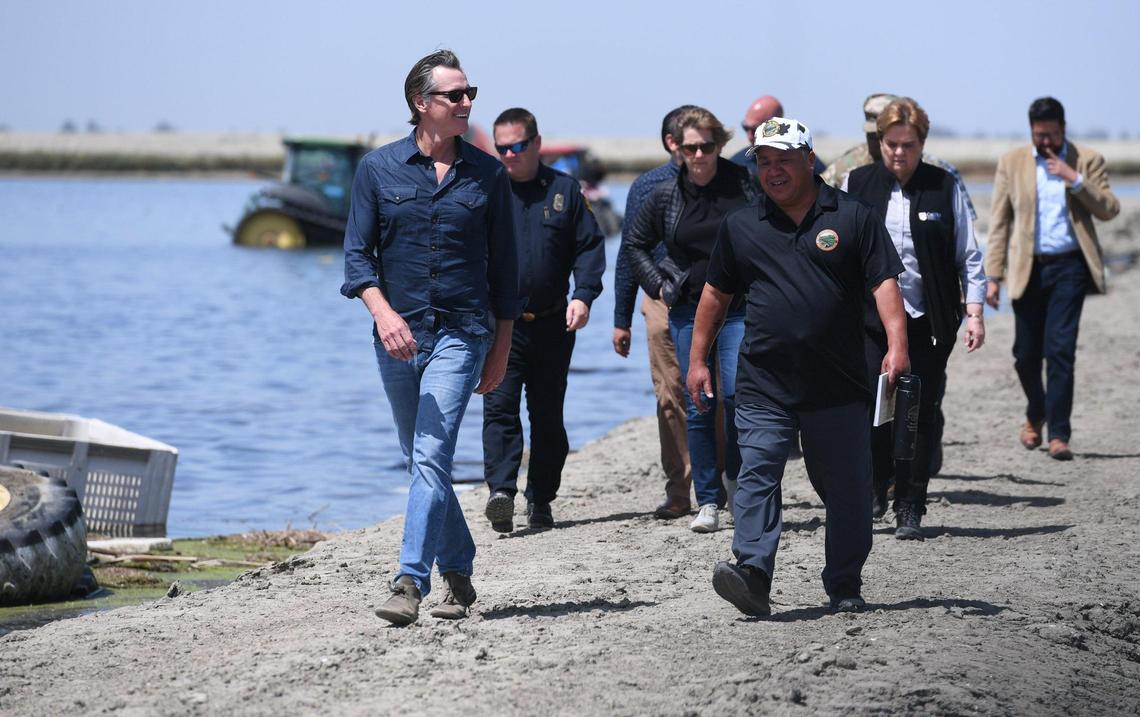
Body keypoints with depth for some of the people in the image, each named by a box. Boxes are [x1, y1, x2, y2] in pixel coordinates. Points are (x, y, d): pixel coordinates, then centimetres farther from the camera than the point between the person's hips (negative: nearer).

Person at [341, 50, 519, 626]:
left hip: (461, 334, -2)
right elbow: (358, 254, 0)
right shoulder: (378, 168, 4)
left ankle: (410, 582, -21)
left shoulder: (487, 175, 4)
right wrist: (383, 311, -18)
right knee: (421, 462, 12)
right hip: (398, 335, 2)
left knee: (432, 456, -16)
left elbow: (503, 268, 9)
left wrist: (501, 350, 8)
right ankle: (458, 574, 27)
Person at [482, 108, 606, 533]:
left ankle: (541, 501, 16)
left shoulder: (564, 190, 8)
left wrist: (583, 296, -8)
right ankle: (501, 491, -23)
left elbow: (589, 246, 7)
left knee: (547, 413, 7)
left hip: (552, 322, 2)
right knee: (499, 406, -14)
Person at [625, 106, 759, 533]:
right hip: (688, 313, 2)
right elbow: (636, 246, 18)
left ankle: (737, 474, 10)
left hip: (739, 308, -2)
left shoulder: (744, 186, -3)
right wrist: (658, 285, 7)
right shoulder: (665, 195, 3)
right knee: (698, 407, 2)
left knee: (737, 393, -17)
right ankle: (708, 502, 9)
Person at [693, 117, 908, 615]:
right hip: (763, 385, 1)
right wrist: (698, 359, 16)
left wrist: (896, 344, -16)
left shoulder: (853, 218, 4)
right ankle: (752, 574, -24)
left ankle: (845, 587, 17)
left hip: (839, 387, -1)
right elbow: (716, 295, 19)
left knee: (847, 489, 5)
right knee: (757, 476, -15)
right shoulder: (740, 227, 11)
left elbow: (883, 283, -2)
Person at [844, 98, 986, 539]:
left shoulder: (944, 188, 3)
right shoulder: (858, 184, 4)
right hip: (871, 317, 0)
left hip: (927, 320, 0)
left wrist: (974, 312, -2)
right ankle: (876, 486, 13)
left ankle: (909, 510, 10)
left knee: (920, 414, 1)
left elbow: (968, 255, 5)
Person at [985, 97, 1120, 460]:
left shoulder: (1087, 161, 5)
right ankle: (1036, 414, 34)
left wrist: (1075, 180, -16)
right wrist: (993, 275, 1)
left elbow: (1109, 209, -4)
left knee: (1060, 349, -10)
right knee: (1026, 353, 7)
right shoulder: (1012, 162, 7)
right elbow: (999, 222, 6)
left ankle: (1058, 433, -7)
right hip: (1028, 268, 2)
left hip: (1069, 267, -2)